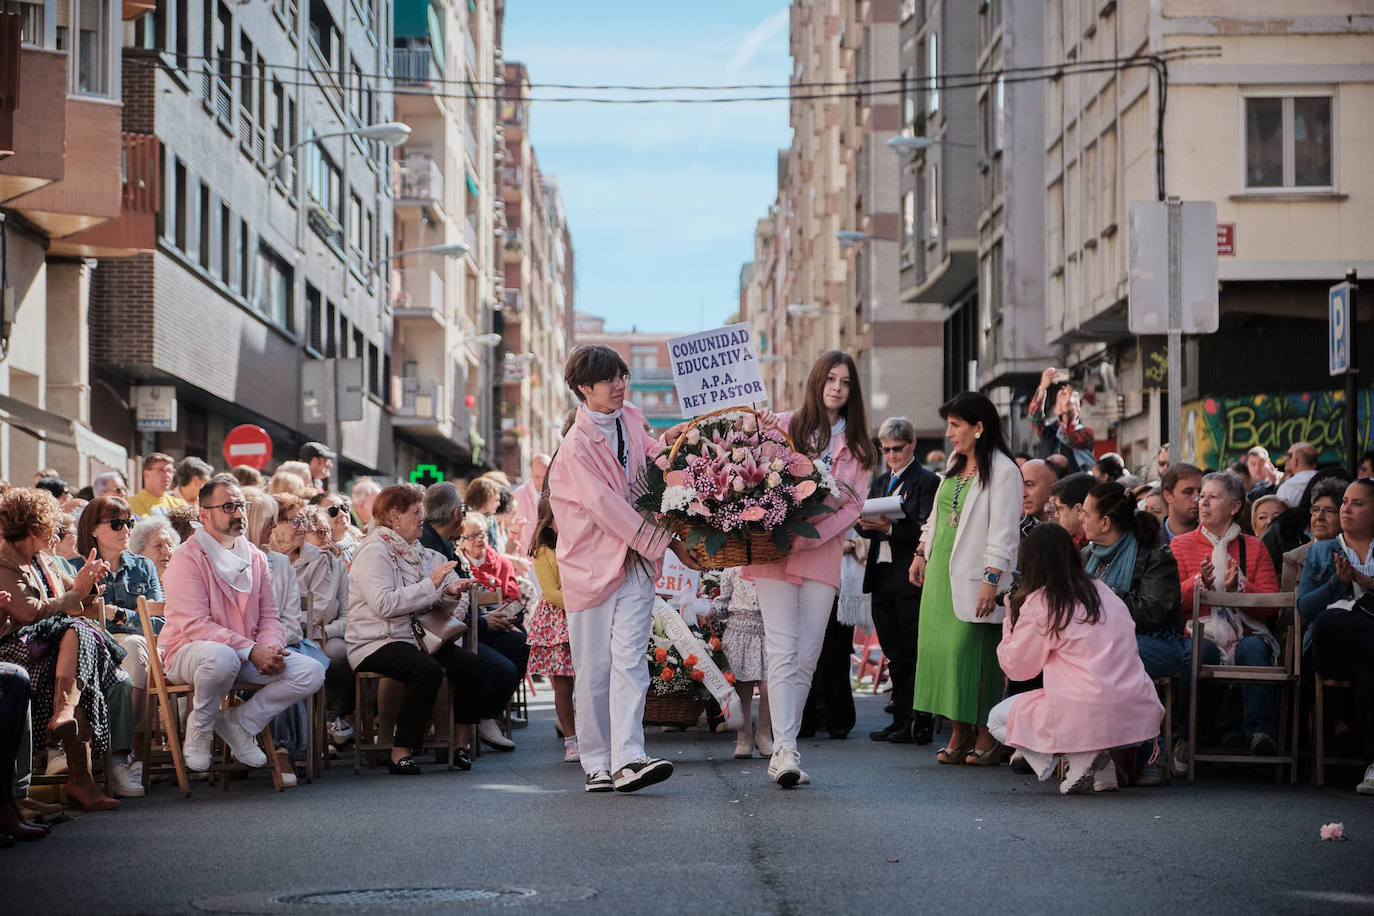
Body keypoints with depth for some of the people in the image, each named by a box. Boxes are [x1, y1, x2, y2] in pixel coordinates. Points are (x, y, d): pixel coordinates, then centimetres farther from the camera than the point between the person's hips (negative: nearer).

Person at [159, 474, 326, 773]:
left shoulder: (255, 558, 12)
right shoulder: (188, 557, -11)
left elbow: (269, 616, 13)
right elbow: (195, 625, -20)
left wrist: (271, 648, -12)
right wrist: (252, 651, -27)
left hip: (248, 654, 6)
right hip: (188, 652, -6)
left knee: (311, 672, -13)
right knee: (222, 657, -42)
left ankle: (240, 722, 3)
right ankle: (198, 729, -12)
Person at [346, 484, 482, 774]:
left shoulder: (418, 552, 19)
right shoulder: (374, 552, -7)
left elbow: (436, 604, 21)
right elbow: (384, 604, -22)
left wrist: (451, 592, -2)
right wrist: (431, 584, -18)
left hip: (416, 638, 8)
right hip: (376, 645, -8)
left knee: (470, 663, -18)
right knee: (429, 669, -34)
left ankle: (461, 746, -10)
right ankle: (401, 754, -28)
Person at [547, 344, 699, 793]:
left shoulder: (630, 420, 7)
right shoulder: (577, 446, -15)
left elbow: (654, 453, 28)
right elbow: (608, 508, -18)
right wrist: (667, 542, -16)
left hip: (637, 559, 5)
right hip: (591, 562, -5)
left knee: (629, 657, -8)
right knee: (593, 669, 2)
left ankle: (628, 759, -17)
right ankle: (597, 765, 10)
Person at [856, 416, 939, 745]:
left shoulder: (927, 481, -4)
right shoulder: (880, 482, 18)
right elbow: (865, 527, 14)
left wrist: (890, 528, -26)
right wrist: (866, 524, -9)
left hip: (911, 578, -7)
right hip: (882, 576, 7)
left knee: (913, 651, -5)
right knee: (894, 653, 9)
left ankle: (918, 723, -2)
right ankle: (900, 717, 15)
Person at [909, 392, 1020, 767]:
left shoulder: (1002, 470, -10)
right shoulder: (955, 464, 15)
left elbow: (1004, 531, -15)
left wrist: (991, 581, -20)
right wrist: (921, 553, 21)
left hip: (972, 578, -8)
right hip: (941, 573, 8)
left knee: (972, 650, -9)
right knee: (942, 648, 4)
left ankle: (985, 735, -1)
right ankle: (959, 734, 10)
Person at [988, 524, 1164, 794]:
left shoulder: (1039, 602, -4)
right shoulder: (1102, 590, 14)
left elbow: (1017, 668, 6)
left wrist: (1009, 621, 20)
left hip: (1088, 718, -7)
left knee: (997, 719, 15)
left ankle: (1081, 758, -3)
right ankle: (1104, 766, 11)